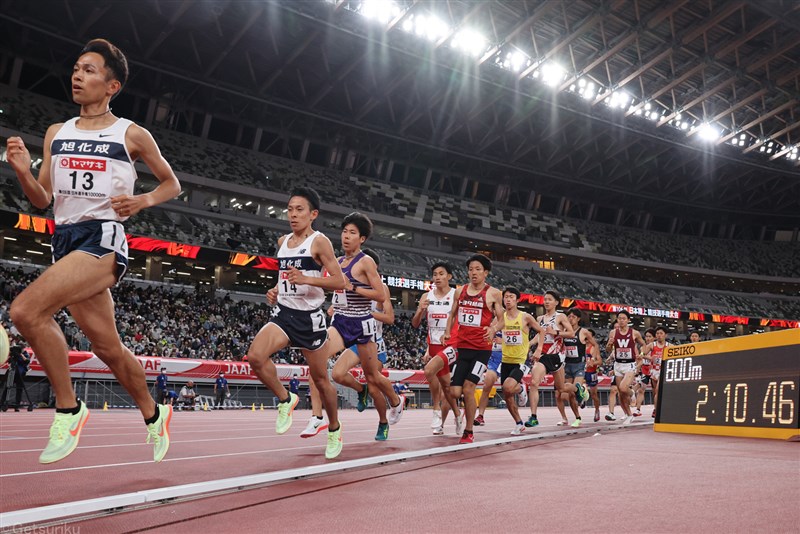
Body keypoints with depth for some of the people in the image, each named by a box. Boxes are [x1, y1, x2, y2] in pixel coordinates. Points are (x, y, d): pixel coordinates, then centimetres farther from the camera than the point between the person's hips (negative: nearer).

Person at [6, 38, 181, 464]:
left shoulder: (131, 134, 1)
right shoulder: (56, 133, 16)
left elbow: (172, 184, 10)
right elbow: (43, 200, 16)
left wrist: (142, 201, -9)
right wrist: (23, 172, -4)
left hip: (103, 238, -6)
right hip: (64, 239, 6)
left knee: (25, 311, -25)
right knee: (108, 348, 9)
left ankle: (68, 408, -9)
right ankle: (153, 415, 30)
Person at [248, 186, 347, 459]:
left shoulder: (319, 242, -9)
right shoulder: (283, 242, 11)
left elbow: (339, 282, -14)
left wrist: (306, 279, -26)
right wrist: (276, 290, 7)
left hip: (310, 317, -5)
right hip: (283, 314, 5)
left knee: (320, 379, 8)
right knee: (254, 357, -23)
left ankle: (334, 429, 32)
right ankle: (285, 399, 2)